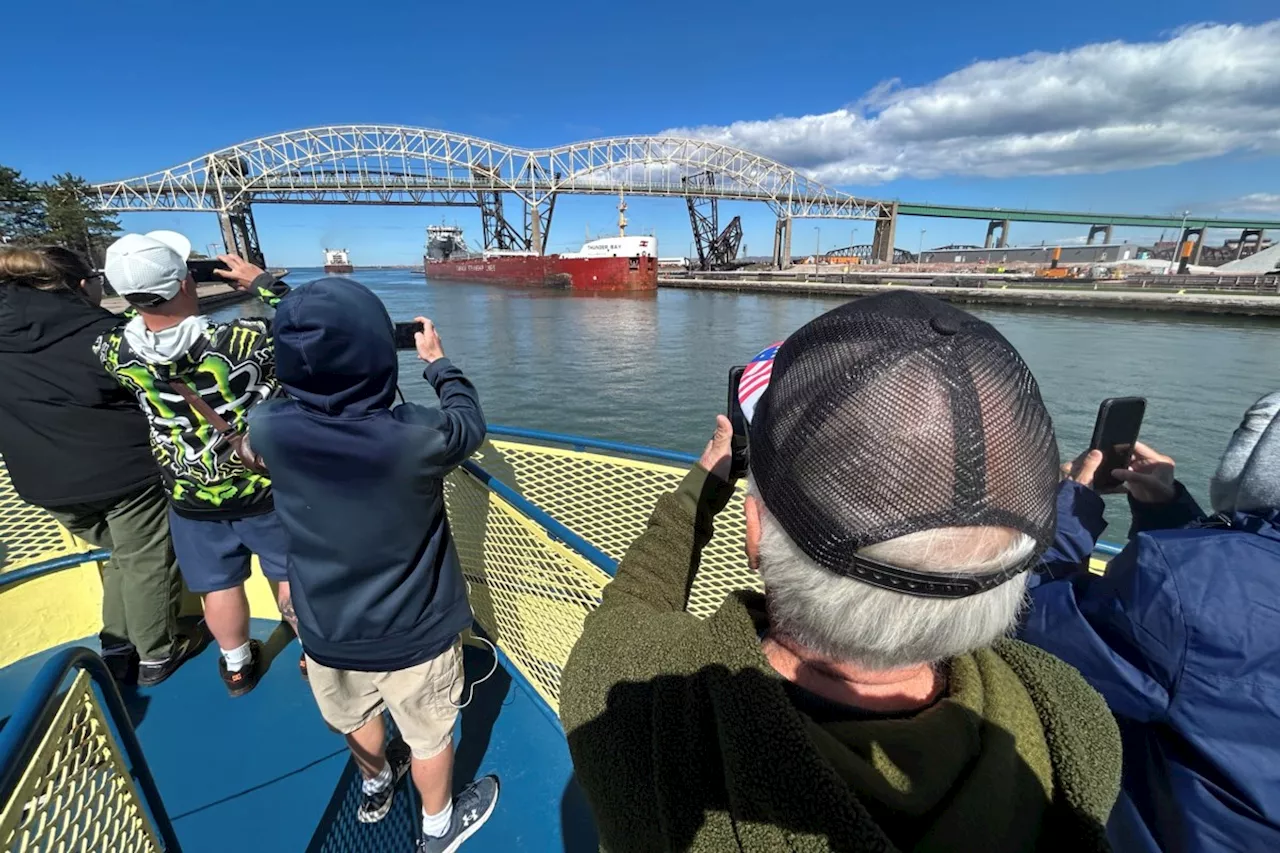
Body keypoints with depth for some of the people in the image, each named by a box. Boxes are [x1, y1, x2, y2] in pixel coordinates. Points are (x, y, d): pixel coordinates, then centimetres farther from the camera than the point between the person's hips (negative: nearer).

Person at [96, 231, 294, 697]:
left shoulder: (120, 351, -16)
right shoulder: (244, 341, -28)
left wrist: (146, 296, 9)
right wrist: (262, 281, -6)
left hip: (192, 501, 3)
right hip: (265, 489, -2)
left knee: (219, 586, 21)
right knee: (294, 576, 16)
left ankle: (237, 667, 41)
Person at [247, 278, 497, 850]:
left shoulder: (268, 430, -21)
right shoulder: (417, 436, -32)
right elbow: (470, 422, -9)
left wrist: (311, 344, 11)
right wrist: (437, 361, 6)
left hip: (327, 630, 4)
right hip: (413, 634, -4)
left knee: (356, 719, 33)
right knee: (429, 735, 24)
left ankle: (375, 788, 63)